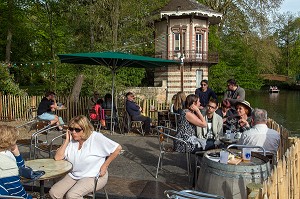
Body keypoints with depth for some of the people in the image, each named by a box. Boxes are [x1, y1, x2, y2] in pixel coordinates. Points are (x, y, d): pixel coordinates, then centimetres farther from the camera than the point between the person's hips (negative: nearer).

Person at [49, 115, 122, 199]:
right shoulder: (71, 139, 0)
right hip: (73, 176, 6)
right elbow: (57, 158, -5)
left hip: (94, 177, -6)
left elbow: (117, 148, -17)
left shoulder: (96, 138, -17)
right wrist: (67, 140, -11)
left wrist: (104, 166, -12)